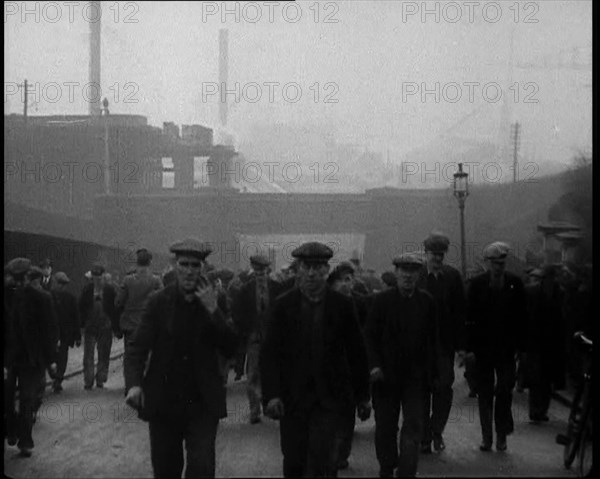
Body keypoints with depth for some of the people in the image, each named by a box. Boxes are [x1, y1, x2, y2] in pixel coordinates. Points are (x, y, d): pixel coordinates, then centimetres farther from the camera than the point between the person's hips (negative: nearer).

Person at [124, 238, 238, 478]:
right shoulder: (158, 301, 0)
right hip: (164, 402, 1)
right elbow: (139, 347, -2)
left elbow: (230, 349, -6)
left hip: (202, 403, -1)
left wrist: (213, 311, -17)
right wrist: (135, 383, -19)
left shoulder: (215, 301, 0)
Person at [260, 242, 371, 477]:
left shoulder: (341, 305, 0)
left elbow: (357, 353, 6)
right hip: (291, 398, 1)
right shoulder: (284, 304, 0)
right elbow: (270, 353, -2)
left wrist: (363, 396, 8)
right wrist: (271, 394, -13)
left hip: (329, 398, -1)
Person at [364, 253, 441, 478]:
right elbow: (370, 335, -2)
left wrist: (434, 372, 5)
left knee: (413, 427, -3)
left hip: (416, 374, 1)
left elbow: (432, 339, 7)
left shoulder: (426, 301, 3)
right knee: (385, 427, 11)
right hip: (387, 374, -1)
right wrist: (374, 365, -13)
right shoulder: (382, 300, -3)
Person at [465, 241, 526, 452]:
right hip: (483, 347, 0)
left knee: (504, 391, -3)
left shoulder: (515, 283, 0)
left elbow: (521, 316, 2)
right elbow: (470, 317, -1)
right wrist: (470, 346, -5)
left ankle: (502, 434, 12)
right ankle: (486, 437, 15)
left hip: (507, 348, 0)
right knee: (485, 393, 7)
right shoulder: (477, 283, -2)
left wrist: (519, 345, -3)